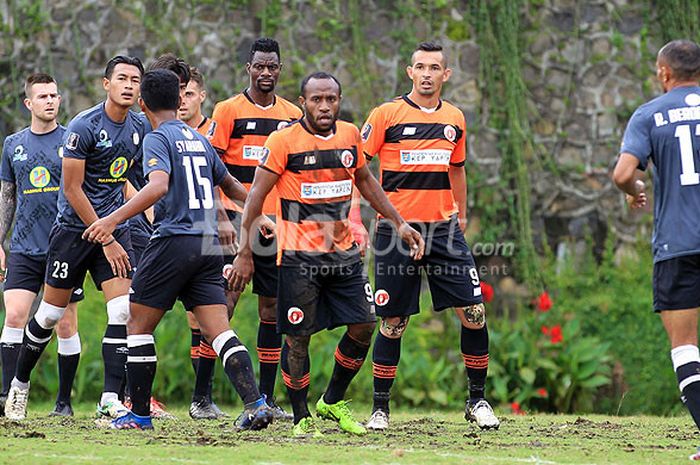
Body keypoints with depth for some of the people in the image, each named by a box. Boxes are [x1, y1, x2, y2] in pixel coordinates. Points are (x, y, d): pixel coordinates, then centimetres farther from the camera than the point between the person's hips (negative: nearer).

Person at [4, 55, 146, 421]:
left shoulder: (138, 128, 3)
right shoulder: (83, 126, -15)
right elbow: (72, 190, -15)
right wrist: (107, 240, -14)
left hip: (114, 228, 5)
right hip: (74, 227, -5)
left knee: (123, 312, -11)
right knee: (50, 314, 4)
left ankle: (110, 399, -10)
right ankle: (19, 384, 25)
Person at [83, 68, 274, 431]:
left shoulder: (158, 139, -5)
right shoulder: (199, 139, 17)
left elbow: (158, 185, -23)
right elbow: (230, 186, 31)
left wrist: (113, 219, -28)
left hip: (174, 241, -6)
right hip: (209, 244, 6)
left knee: (139, 324, 7)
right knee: (219, 331, 0)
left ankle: (139, 414, 9)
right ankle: (255, 404, -16)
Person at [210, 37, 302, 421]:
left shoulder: (293, 116, 12)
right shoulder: (228, 111, -2)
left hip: (275, 225, 5)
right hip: (235, 222, -5)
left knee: (272, 308, 5)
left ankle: (266, 396, 10)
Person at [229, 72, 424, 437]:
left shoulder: (350, 136, 5)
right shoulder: (283, 141, -10)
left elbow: (365, 181, 22)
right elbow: (256, 197, -8)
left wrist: (399, 224, 19)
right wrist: (245, 252, -12)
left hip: (344, 252, 5)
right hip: (298, 255, -5)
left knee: (363, 327, 4)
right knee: (298, 337, -2)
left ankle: (332, 402, 23)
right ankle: (301, 418, 11)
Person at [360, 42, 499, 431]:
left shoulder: (454, 119, 10)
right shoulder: (387, 114, -4)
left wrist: (461, 215, 22)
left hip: (443, 227, 4)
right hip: (396, 228, -4)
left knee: (474, 313, -4)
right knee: (393, 323, 0)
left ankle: (476, 400, 10)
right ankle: (380, 408, 12)